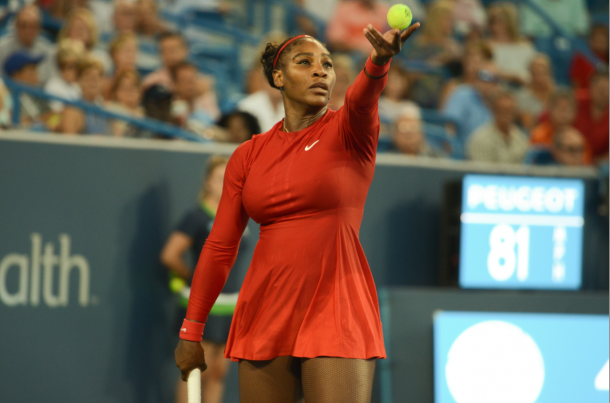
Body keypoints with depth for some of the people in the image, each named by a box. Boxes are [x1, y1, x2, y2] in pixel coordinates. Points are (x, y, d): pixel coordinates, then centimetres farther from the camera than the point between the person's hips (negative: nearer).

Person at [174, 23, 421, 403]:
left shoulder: (346, 130, 1)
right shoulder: (248, 156, 10)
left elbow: (361, 99, -24)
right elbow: (220, 247, 14)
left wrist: (380, 60, -47)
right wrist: (191, 329, 12)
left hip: (337, 313, -3)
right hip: (265, 314, 4)